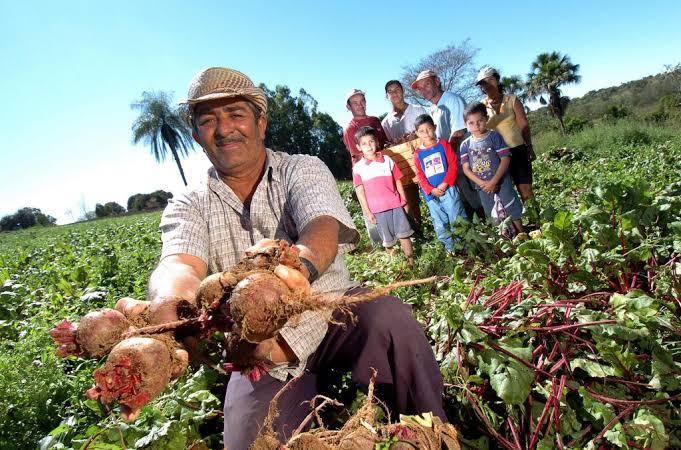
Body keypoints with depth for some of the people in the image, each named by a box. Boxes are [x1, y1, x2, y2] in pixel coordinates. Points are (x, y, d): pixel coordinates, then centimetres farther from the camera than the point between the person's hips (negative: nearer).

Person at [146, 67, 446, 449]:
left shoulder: (303, 169, -1)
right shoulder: (188, 207, 2)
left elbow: (324, 228, -23)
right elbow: (180, 265, -20)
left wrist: (299, 262, -49)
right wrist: (169, 304, -46)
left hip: (333, 312, 0)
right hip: (260, 348, 1)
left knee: (390, 318, -30)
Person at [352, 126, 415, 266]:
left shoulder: (387, 160, 3)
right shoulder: (358, 168, -2)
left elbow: (398, 181, 8)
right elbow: (360, 192, -1)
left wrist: (405, 201, 7)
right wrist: (367, 212, -4)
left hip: (396, 204, 1)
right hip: (377, 209, -1)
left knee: (403, 233, 5)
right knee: (388, 239, 11)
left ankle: (411, 260, 18)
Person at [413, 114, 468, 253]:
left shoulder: (443, 144, 0)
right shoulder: (418, 154, 6)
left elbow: (453, 165, -6)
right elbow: (420, 175, 3)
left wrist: (445, 184, -15)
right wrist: (431, 190, -12)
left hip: (448, 189, -3)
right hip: (431, 194, 3)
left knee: (457, 219, 1)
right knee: (440, 224, 11)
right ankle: (450, 247, 26)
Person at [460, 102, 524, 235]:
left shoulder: (494, 136, -8)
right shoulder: (465, 145, 0)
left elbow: (505, 159, -11)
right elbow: (466, 168, -2)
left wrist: (493, 182, -19)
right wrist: (482, 183, -15)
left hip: (501, 183, -3)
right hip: (483, 188, 3)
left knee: (513, 212, 5)